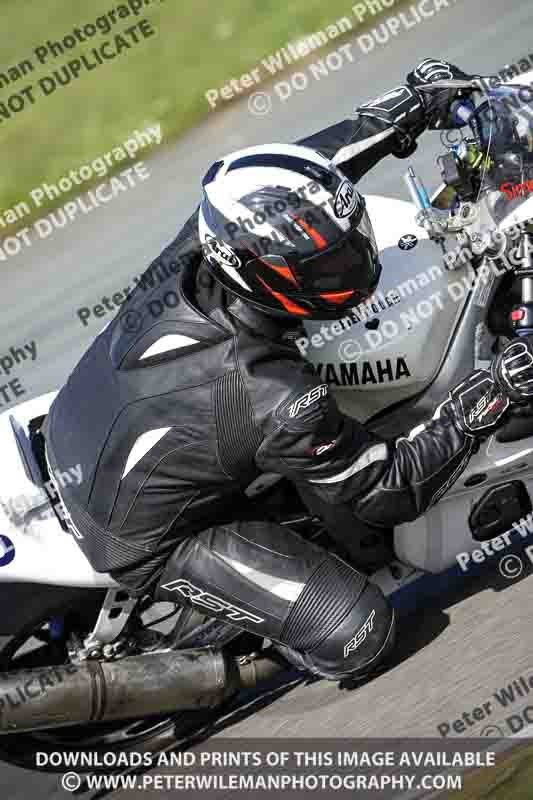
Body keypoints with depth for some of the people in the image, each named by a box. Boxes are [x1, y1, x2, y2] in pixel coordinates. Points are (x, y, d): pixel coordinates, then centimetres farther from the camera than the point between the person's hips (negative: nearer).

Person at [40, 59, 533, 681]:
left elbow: (307, 169, -3)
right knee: (360, 633, -9)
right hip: (140, 538, -7)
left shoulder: (200, 243, -22)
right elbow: (392, 491, -21)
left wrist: (410, 106, 0)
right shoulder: (274, 403, -38)